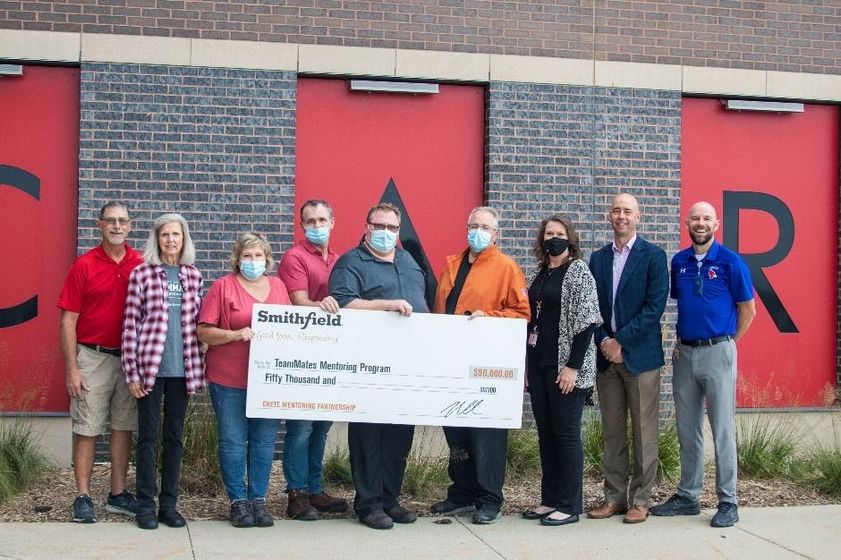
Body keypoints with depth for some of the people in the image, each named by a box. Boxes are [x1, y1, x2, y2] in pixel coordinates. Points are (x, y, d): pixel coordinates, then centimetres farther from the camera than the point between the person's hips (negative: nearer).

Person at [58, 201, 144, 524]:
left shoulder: (142, 266, 2)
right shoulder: (84, 266, -5)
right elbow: (68, 320, -5)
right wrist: (71, 369, -9)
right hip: (93, 358, -3)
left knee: (123, 427, 10)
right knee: (87, 430, 1)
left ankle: (118, 495, 20)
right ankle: (83, 498, 9)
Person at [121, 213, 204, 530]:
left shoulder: (193, 275, 10)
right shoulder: (142, 273, -2)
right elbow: (130, 324, -3)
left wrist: (197, 367, 9)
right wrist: (132, 371, -7)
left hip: (182, 369, 3)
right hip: (150, 366, -3)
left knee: (175, 436, 9)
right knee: (148, 436, 3)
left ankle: (169, 504, 18)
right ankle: (146, 505, 11)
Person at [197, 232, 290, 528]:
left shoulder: (278, 286, 13)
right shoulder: (223, 286, 1)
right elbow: (204, 331, -4)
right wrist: (236, 334, -17)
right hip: (229, 380, -3)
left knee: (264, 441, 5)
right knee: (233, 442, 0)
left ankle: (259, 499, 14)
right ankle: (238, 501, 11)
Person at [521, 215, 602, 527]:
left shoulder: (578, 271, -6)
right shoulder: (540, 274, 15)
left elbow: (587, 321, -13)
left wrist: (573, 366, -18)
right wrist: (527, 365, 13)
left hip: (566, 368, -7)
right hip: (539, 365, 7)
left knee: (566, 434, -3)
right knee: (546, 434, 10)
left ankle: (569, 506, 3)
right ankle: (549, 499, 17)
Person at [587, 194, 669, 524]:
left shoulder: (653, 256, -1)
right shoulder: (598, 259, 13)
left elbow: (655, 306, -9)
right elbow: (591, 307, 10)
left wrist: (620, 340, -13)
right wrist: (603, 341, -6)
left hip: (640, 355, -4)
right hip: (606, 355, 4)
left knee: (644, 432, 0)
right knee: (612, 432, 9)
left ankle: (640, 500, 8)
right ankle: (614, 497, 16)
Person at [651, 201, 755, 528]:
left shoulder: (730, 262, -5)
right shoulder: (678, 262, 8)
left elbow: (748, 310, 0)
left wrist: (726, 343, 3)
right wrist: (681, 340, 10)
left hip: (717, 352, -5)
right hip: (684, 353, 5)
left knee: (722, 430, -2)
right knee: (687, 429, 11)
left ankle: (728, 502, 5)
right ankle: (687, 496, 20)